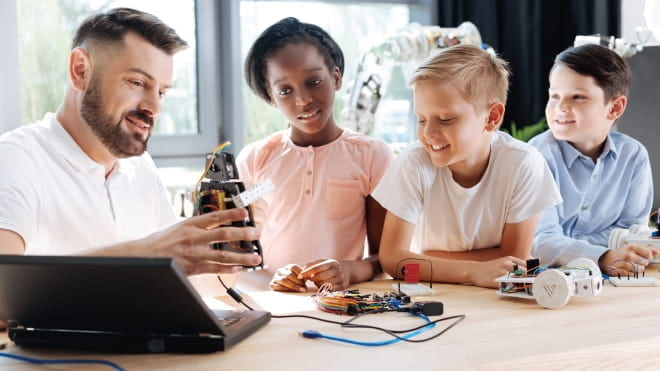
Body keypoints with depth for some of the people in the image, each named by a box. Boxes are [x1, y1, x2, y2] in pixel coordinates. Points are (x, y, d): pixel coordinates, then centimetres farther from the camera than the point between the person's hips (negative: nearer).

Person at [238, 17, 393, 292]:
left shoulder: (373, 156, 2)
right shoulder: (253, 159, 6)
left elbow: (384, 257, 3)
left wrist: (351, 270, -17)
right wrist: (271, 277, -14)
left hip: (342, 298, 0)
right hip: (271, 297, 1)